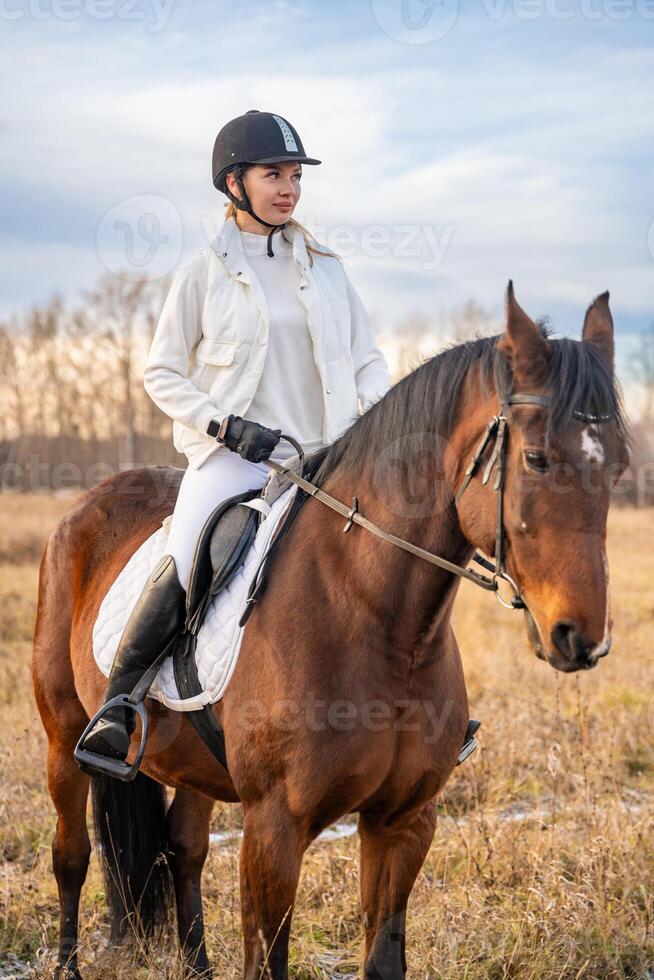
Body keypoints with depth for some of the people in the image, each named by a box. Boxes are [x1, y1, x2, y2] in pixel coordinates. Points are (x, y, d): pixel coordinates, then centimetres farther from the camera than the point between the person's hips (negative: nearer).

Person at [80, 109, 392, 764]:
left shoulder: (325, 268, 14)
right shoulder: (205, 272, 3)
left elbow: (366, 361, 17)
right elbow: (161, 373, 4)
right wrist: (225, 425, -10)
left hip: (322, 458, 4)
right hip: (231, 457, -4)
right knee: (186, 564, -29)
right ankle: (115, 705, -16)